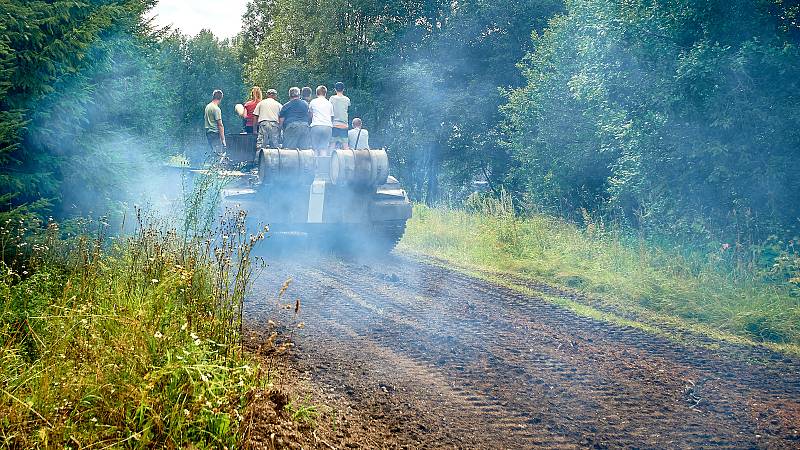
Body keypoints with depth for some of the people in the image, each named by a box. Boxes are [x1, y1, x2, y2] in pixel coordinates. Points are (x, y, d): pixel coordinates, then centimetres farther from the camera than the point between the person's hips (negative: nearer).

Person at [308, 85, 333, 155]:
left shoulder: (313, 102, 10)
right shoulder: (329, 103, 15)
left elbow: (310, 115, 20)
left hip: (316, 126, -2)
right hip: (327, 126, 2)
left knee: (315, 149, 0)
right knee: (324, 148, -1)